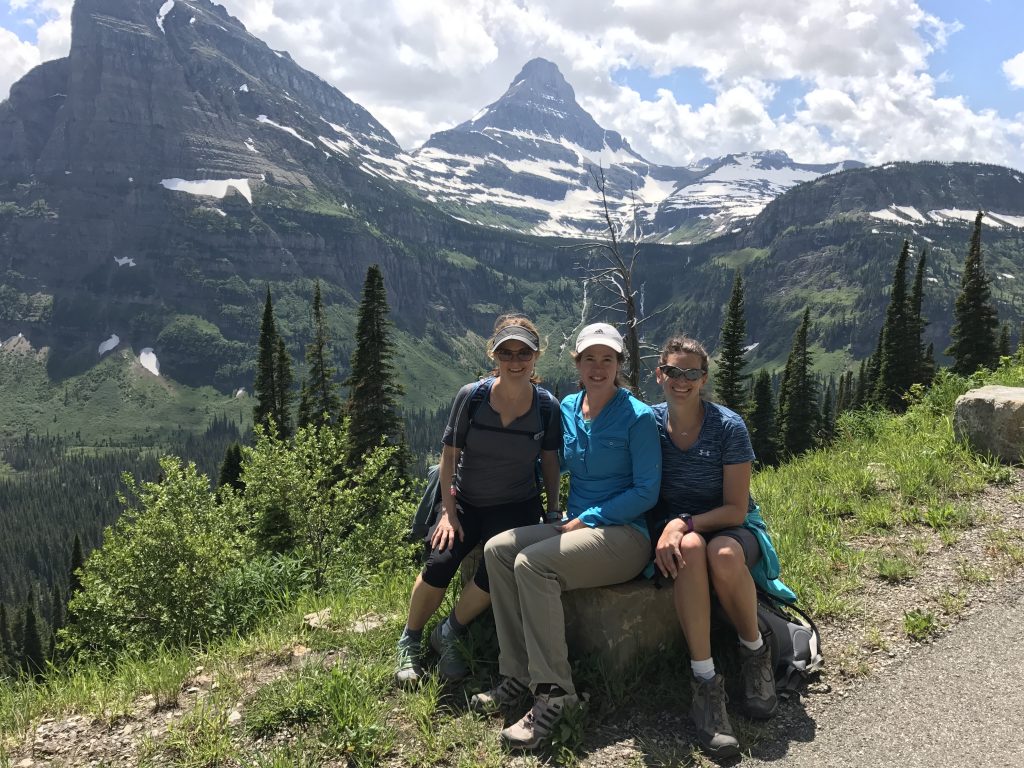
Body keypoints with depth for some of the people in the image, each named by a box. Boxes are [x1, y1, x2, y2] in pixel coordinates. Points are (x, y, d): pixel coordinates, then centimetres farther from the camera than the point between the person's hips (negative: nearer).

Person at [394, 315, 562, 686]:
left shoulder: (548, 406, -8)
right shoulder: (471, 396, -10)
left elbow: (550, 461, 5)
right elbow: (449, 455, -3)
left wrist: (553, 511, 0)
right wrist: (448, 511, -7)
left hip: (517, 506, 0)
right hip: (466, 502, 0)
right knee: (440, 562, -22)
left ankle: (448, 634, 1)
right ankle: (410, 640, 4)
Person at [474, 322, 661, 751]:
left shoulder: (637, 417, -8)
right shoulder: (567, 409, 10)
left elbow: (646, 492, -10)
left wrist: (586, 519, -15)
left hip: (626, 536, -6)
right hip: (576, 526, 7)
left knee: (532, 563, -28)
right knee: (498, 549, -16)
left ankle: (553, 692, -18)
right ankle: (518, 675, -10)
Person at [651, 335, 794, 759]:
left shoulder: (728, 426, -12)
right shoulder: (650, 422, -4)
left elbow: (736, 509, -12)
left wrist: (684, 522, -27)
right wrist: (671, 530, -17)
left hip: (733, 529, -1)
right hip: (678, 530, 1)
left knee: (722, 555, -38)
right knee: (690, 548, -37)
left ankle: (755, 652, -8)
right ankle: (706, 684, -32)